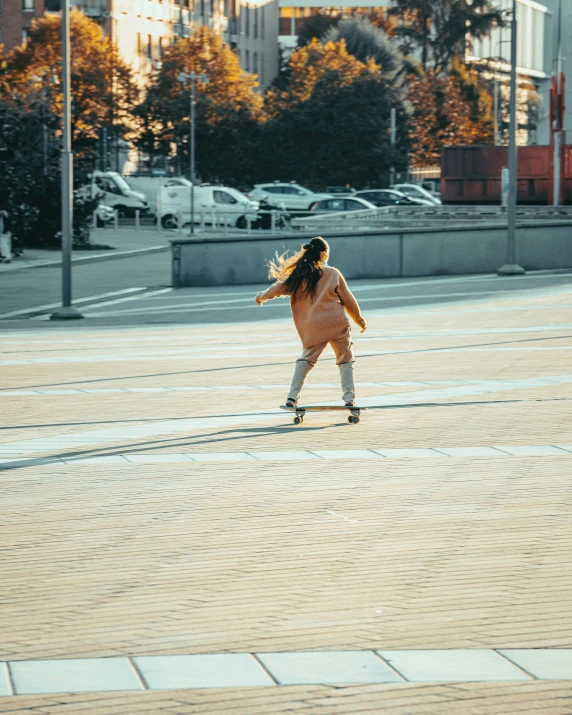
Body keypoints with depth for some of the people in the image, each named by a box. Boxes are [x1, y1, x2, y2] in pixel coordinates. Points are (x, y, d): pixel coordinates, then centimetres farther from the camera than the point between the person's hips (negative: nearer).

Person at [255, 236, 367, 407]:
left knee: (306, 360, 15)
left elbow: (279, 287, 14)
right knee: (345, 360, 11)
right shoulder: (333, 274, -1)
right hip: (337, 324, -2)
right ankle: (349, 398, 1)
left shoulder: (299, 275, 4)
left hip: (313, 328, 2)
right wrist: (360, 319, 19)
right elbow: (348, 300, 5)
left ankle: (292, 398, 3)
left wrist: (262, 296, 35)